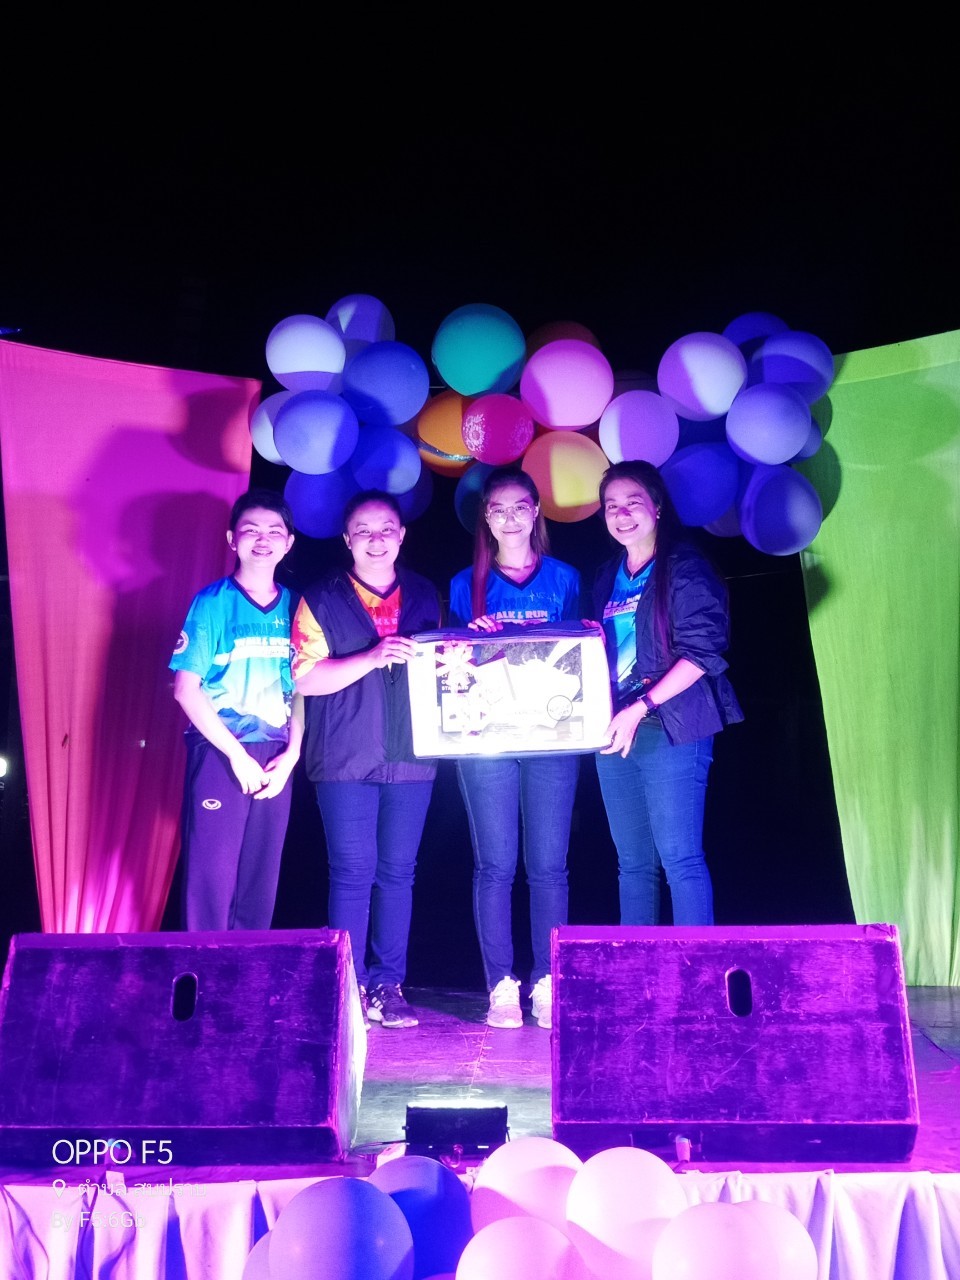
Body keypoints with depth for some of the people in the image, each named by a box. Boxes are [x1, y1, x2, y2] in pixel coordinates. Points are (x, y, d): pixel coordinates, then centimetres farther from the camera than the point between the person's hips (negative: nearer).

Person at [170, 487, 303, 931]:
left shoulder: (294, 606, 8)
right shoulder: (212, 602, -3)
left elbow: (301, 688, 11)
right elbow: (187, 689, -7)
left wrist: (291, 753, -2)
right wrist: (237, 754, -11)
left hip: (275, 759, 4)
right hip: (220, 752, -4)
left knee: (262, 878, 10)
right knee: (212, 874, -2)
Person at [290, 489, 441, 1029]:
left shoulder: (425, 595, 14)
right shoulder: (320, 600, 3)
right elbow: (306, 678, -6)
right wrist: (373, 657, -18)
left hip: (410, 756, 3)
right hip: (346, 758, -3)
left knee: (398, 872, 6)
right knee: (354, 872, -3)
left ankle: (387, 986, 14)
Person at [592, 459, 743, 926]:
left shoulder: (684, 567, -3)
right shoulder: (608, 578, 16)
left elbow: (702, 653, -11)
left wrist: (640, 709, -17)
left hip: (669, 729, -6)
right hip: (614, 734, 6)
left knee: (680, 860, -8)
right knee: (633, 863, 10)